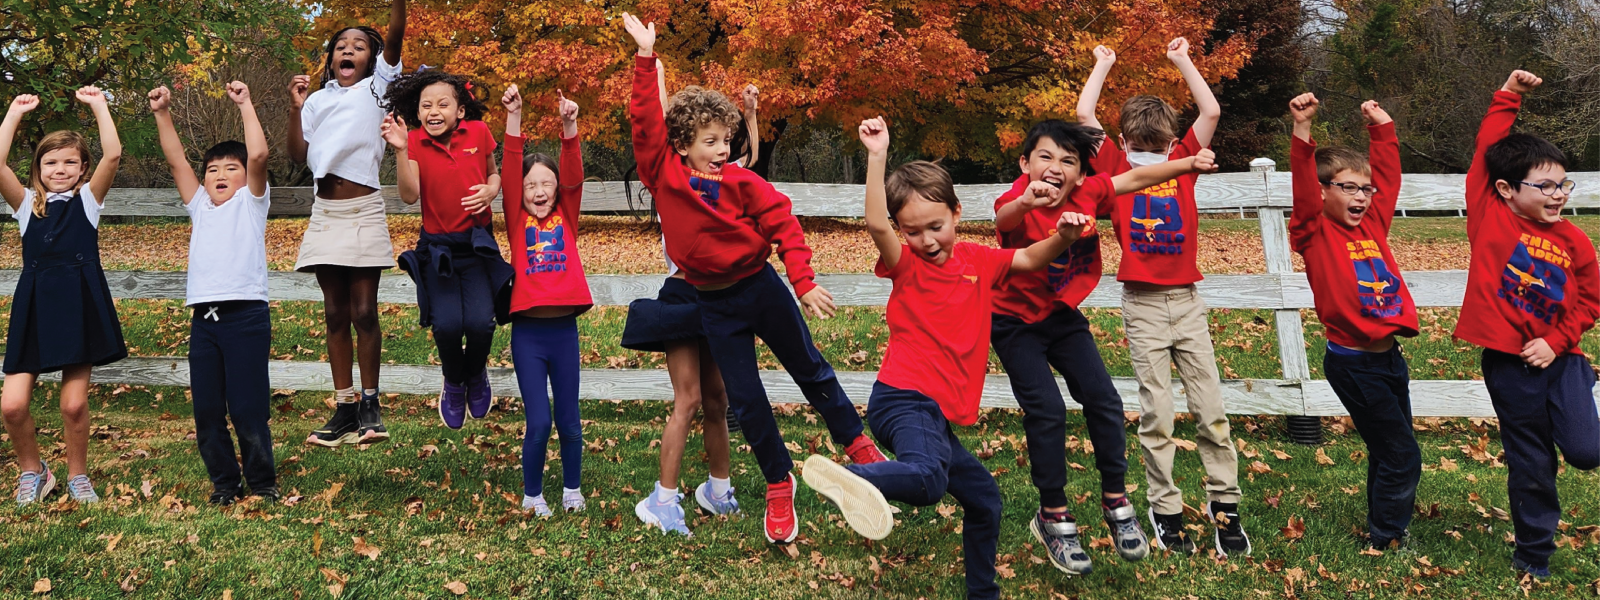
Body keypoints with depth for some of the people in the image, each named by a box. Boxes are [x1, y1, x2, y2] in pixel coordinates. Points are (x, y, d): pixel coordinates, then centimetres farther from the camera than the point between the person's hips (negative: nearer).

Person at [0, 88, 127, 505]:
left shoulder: (87, 199, 7)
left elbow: (113, 155, -8)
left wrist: (98, 106, -4)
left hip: (80, 305, -2)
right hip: (34, 306, 2)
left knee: (74, 404, 0)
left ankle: (77, 476, 22)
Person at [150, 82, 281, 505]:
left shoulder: (251, 202, 8)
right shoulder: (200, 207, 22)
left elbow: (258, 155, -7)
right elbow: (176, 160, 15)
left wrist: (245, 105, -5)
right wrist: (163, 114, 9)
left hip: (246, 315, -5)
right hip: (203, 318, 5)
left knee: (248, 409, -6)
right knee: (206, 411, 6)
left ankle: (262, 482, 8)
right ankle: (225, 483, 19)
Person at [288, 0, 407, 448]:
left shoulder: (376, 88, 6)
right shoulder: (317, 100, 13)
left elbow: (395, 37, -9)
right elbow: (299, 156, 5)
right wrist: (296, 108, -4)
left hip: (364, 210, -3)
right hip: (326, 212, 4)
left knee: (363, 311, -2)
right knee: (335, 314, 5)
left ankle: (370, 405, 7)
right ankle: (344, 408, 11)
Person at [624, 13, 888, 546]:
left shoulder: (740, 181, -8)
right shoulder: (663, 174, -5)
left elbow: (783, 225, -9)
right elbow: (646, 120, -12)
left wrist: (804, 283, -15)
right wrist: (646, 56, -18)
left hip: (760, 287, -1)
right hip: (715, 306, 1)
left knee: (810, 370, 11)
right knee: (745, 398, 6)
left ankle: (857, 445, 30)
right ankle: (779, 484, 23)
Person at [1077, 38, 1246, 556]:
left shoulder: (1183, 162, 8)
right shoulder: (1116, 167, 2)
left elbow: (1210, 111, 4)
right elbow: (1084, 115, -3)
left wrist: (1182, 60, 13)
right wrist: (1103, 64, 10)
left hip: (1187, 300, 2)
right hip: (1142, 304, -2)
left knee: (1210, 408, 2)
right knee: (1156, 415, 0)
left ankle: (1224, 503, 13)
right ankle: (1165, 510, 10)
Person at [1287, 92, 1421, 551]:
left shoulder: (1372, 224, 9)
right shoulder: (1316, 233, -9)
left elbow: (1388, 175, 18)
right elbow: (1303, 186, -23)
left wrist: (1381, 127, 16)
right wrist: (1303, 131, -32)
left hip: (1390, 357, 7)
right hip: (1353, 364, -7)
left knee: (1389, 454, 17)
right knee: (1402, 456, -3)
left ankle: (1384, 531, 32)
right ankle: (1385, 541, 12)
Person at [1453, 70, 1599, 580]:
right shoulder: (1490, 216, -7)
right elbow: (1487, 153, -7)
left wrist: (1555, 342, -7)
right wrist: (1509, 98, -2)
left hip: (1558, 357, 2)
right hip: (1508, 362, -2)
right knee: (1529, 464, 8)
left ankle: (1558, 414, 23)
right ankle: (1534, 556, 27)